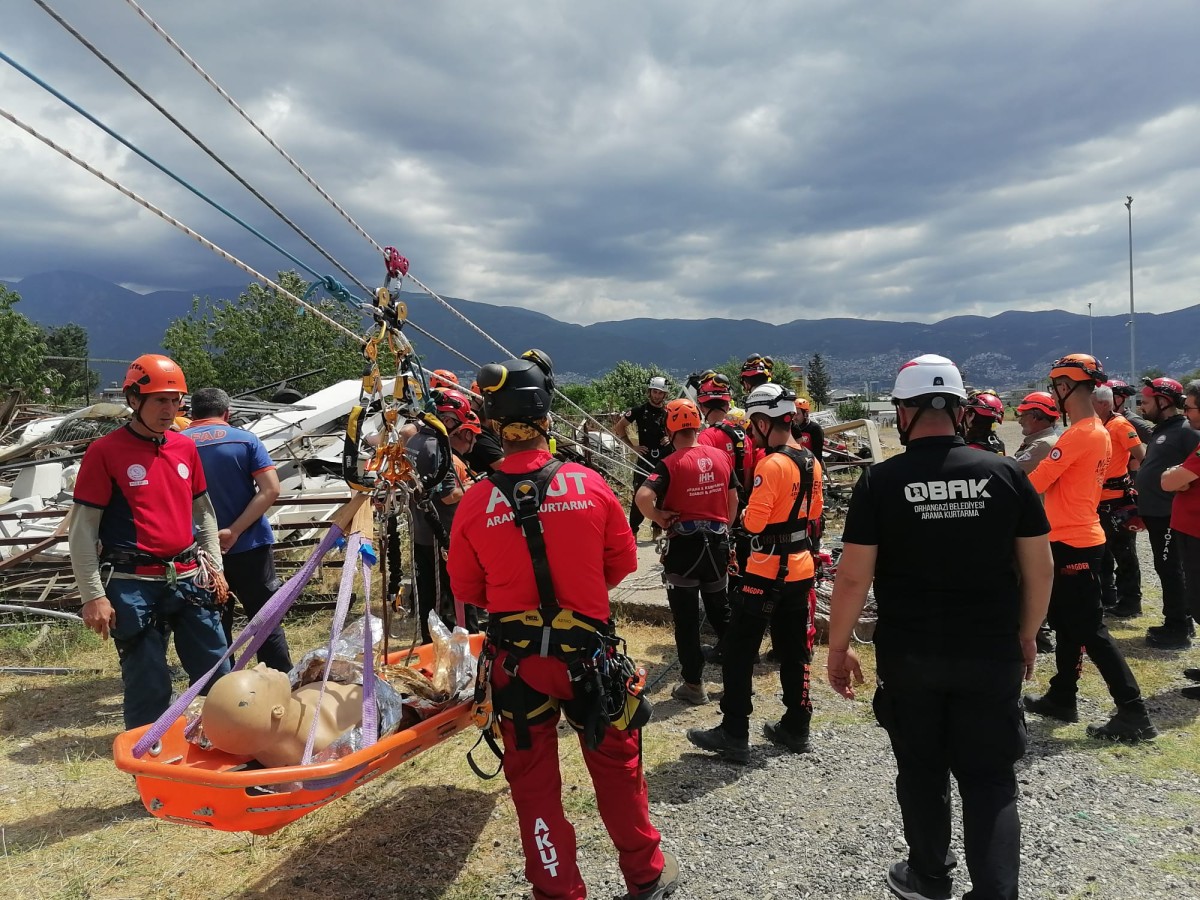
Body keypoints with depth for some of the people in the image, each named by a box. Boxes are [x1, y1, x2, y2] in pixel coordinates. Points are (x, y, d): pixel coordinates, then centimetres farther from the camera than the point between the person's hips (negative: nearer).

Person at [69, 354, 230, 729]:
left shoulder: (186, 447, 9)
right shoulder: (105, 452, -7)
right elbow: (82, 529, -7)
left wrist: (214, 566, 15)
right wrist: (93, 596, -9)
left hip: (189, 580, 5)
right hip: (134, 588, -5)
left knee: (219, 677, 10)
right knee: (148, 687, 4)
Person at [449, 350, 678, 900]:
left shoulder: (476, 503, -12)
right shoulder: (589, 484, -11)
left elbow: (466, 590, 0)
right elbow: (622, 559, 2)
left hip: (515, 660, 0)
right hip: (588, 648, 1)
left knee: (534, 783, 15)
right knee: (616, 765, 20)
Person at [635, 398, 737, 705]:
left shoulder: (671, 464, -14)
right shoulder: (721, 457, 1)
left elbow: (642, 496, -28)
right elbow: (733, 500, 11)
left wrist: (659, 518, -11)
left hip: (684, 544, -5)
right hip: (717, 542, 5)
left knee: (686, 618, 7)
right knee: (720, 610, 22)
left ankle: (694, 685, 14)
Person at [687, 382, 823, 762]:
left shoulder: (772, 464, -21)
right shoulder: (811, 462, 5)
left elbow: (753, 522, -21)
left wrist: (746, 513, -1)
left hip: (767, 572, -8)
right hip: (801, 568, 8)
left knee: (739, 652, 2)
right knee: (795, 651, 16)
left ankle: (734, 736, 8)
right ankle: (796, 728, 26)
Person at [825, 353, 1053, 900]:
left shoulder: (880, 481, -11)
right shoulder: (1006, 474, -5)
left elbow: (853, 577, -11)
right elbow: (1039, 568, 1)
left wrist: (838, 648, 1)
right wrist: (1026, 636, 15)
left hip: (908, 656, 0)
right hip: (992, 655, 1)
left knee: (921, 771, 18)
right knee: (990, 780, 12)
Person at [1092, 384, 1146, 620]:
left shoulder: (1120, 425, -13)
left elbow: (1141, 457, -17)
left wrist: (1128, 477, -10)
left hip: (1118, 499, -9)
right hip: (1100, 500, 9)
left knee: (1124, 553, 0)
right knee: (1102, 553, 17)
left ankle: (1130, 603, 9)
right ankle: (1107, 598, 28)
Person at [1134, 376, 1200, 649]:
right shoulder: (1160, 430, 16)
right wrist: (1142, 509, 21)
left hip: (1170, 514, -10)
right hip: (1156, 513, 10)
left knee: (1170, 569, -4)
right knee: (1167, 569, 15)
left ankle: (1178, 631, 4)